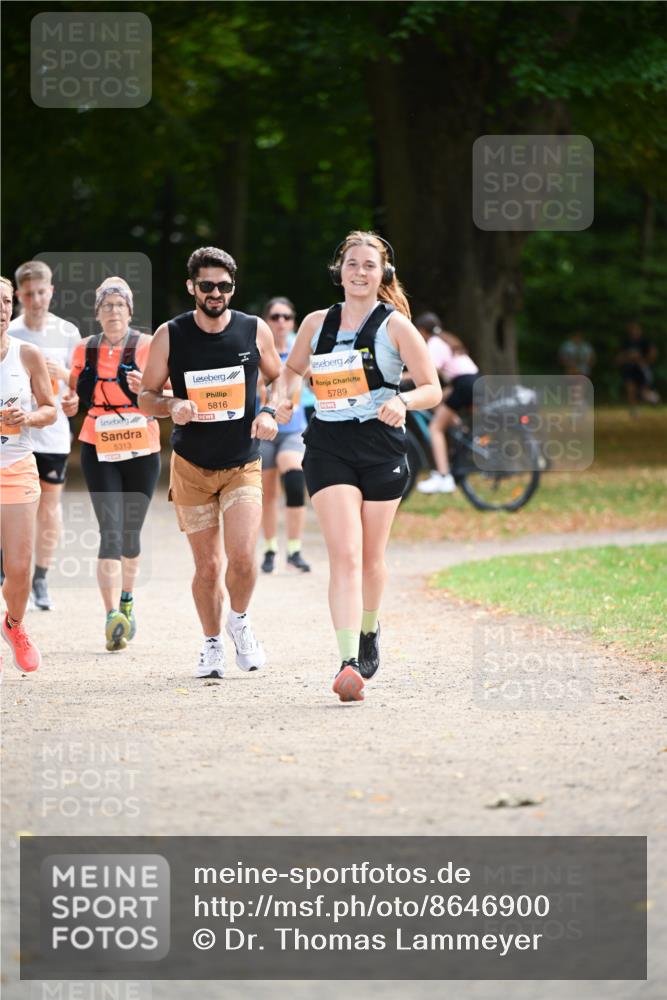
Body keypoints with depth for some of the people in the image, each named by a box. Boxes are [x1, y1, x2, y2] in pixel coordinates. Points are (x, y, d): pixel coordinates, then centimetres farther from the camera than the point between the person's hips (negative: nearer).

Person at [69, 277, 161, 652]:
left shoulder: (148, 347, -2)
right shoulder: (85, 350, 6)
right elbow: (74, 399, 18)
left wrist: (145, 390, -25)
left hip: (142, 451, 0)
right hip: (99, 451, 0)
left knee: (131, 532, 11)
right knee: (111, 531, -13)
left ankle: (127, 600, 35)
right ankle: (113, 617, -20)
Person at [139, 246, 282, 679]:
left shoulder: (255, 331, -3)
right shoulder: (170, 336, -5)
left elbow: (279, 380, 12)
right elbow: (146, 396, 3)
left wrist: (269, 413, -8)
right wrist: (172, 407, -19)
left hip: (244, 465, 0)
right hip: (191, 466, 0)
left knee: (242, 557, -16)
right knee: (207, 565, 2)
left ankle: (240, 620, 14)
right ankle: (212, 643, 24)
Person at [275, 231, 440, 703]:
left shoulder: (395, 325, -1)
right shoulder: (317, 323, 7)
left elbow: (432, 389, -1)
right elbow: (293, 368, 25)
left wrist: (402, 401, -22)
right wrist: (285, 395, 4)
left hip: (382, 449, -1)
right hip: (329, 449, 1)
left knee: (371, 556, 11)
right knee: (345, 555, -14)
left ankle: (370, 629, 42)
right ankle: (348, 664, -22)